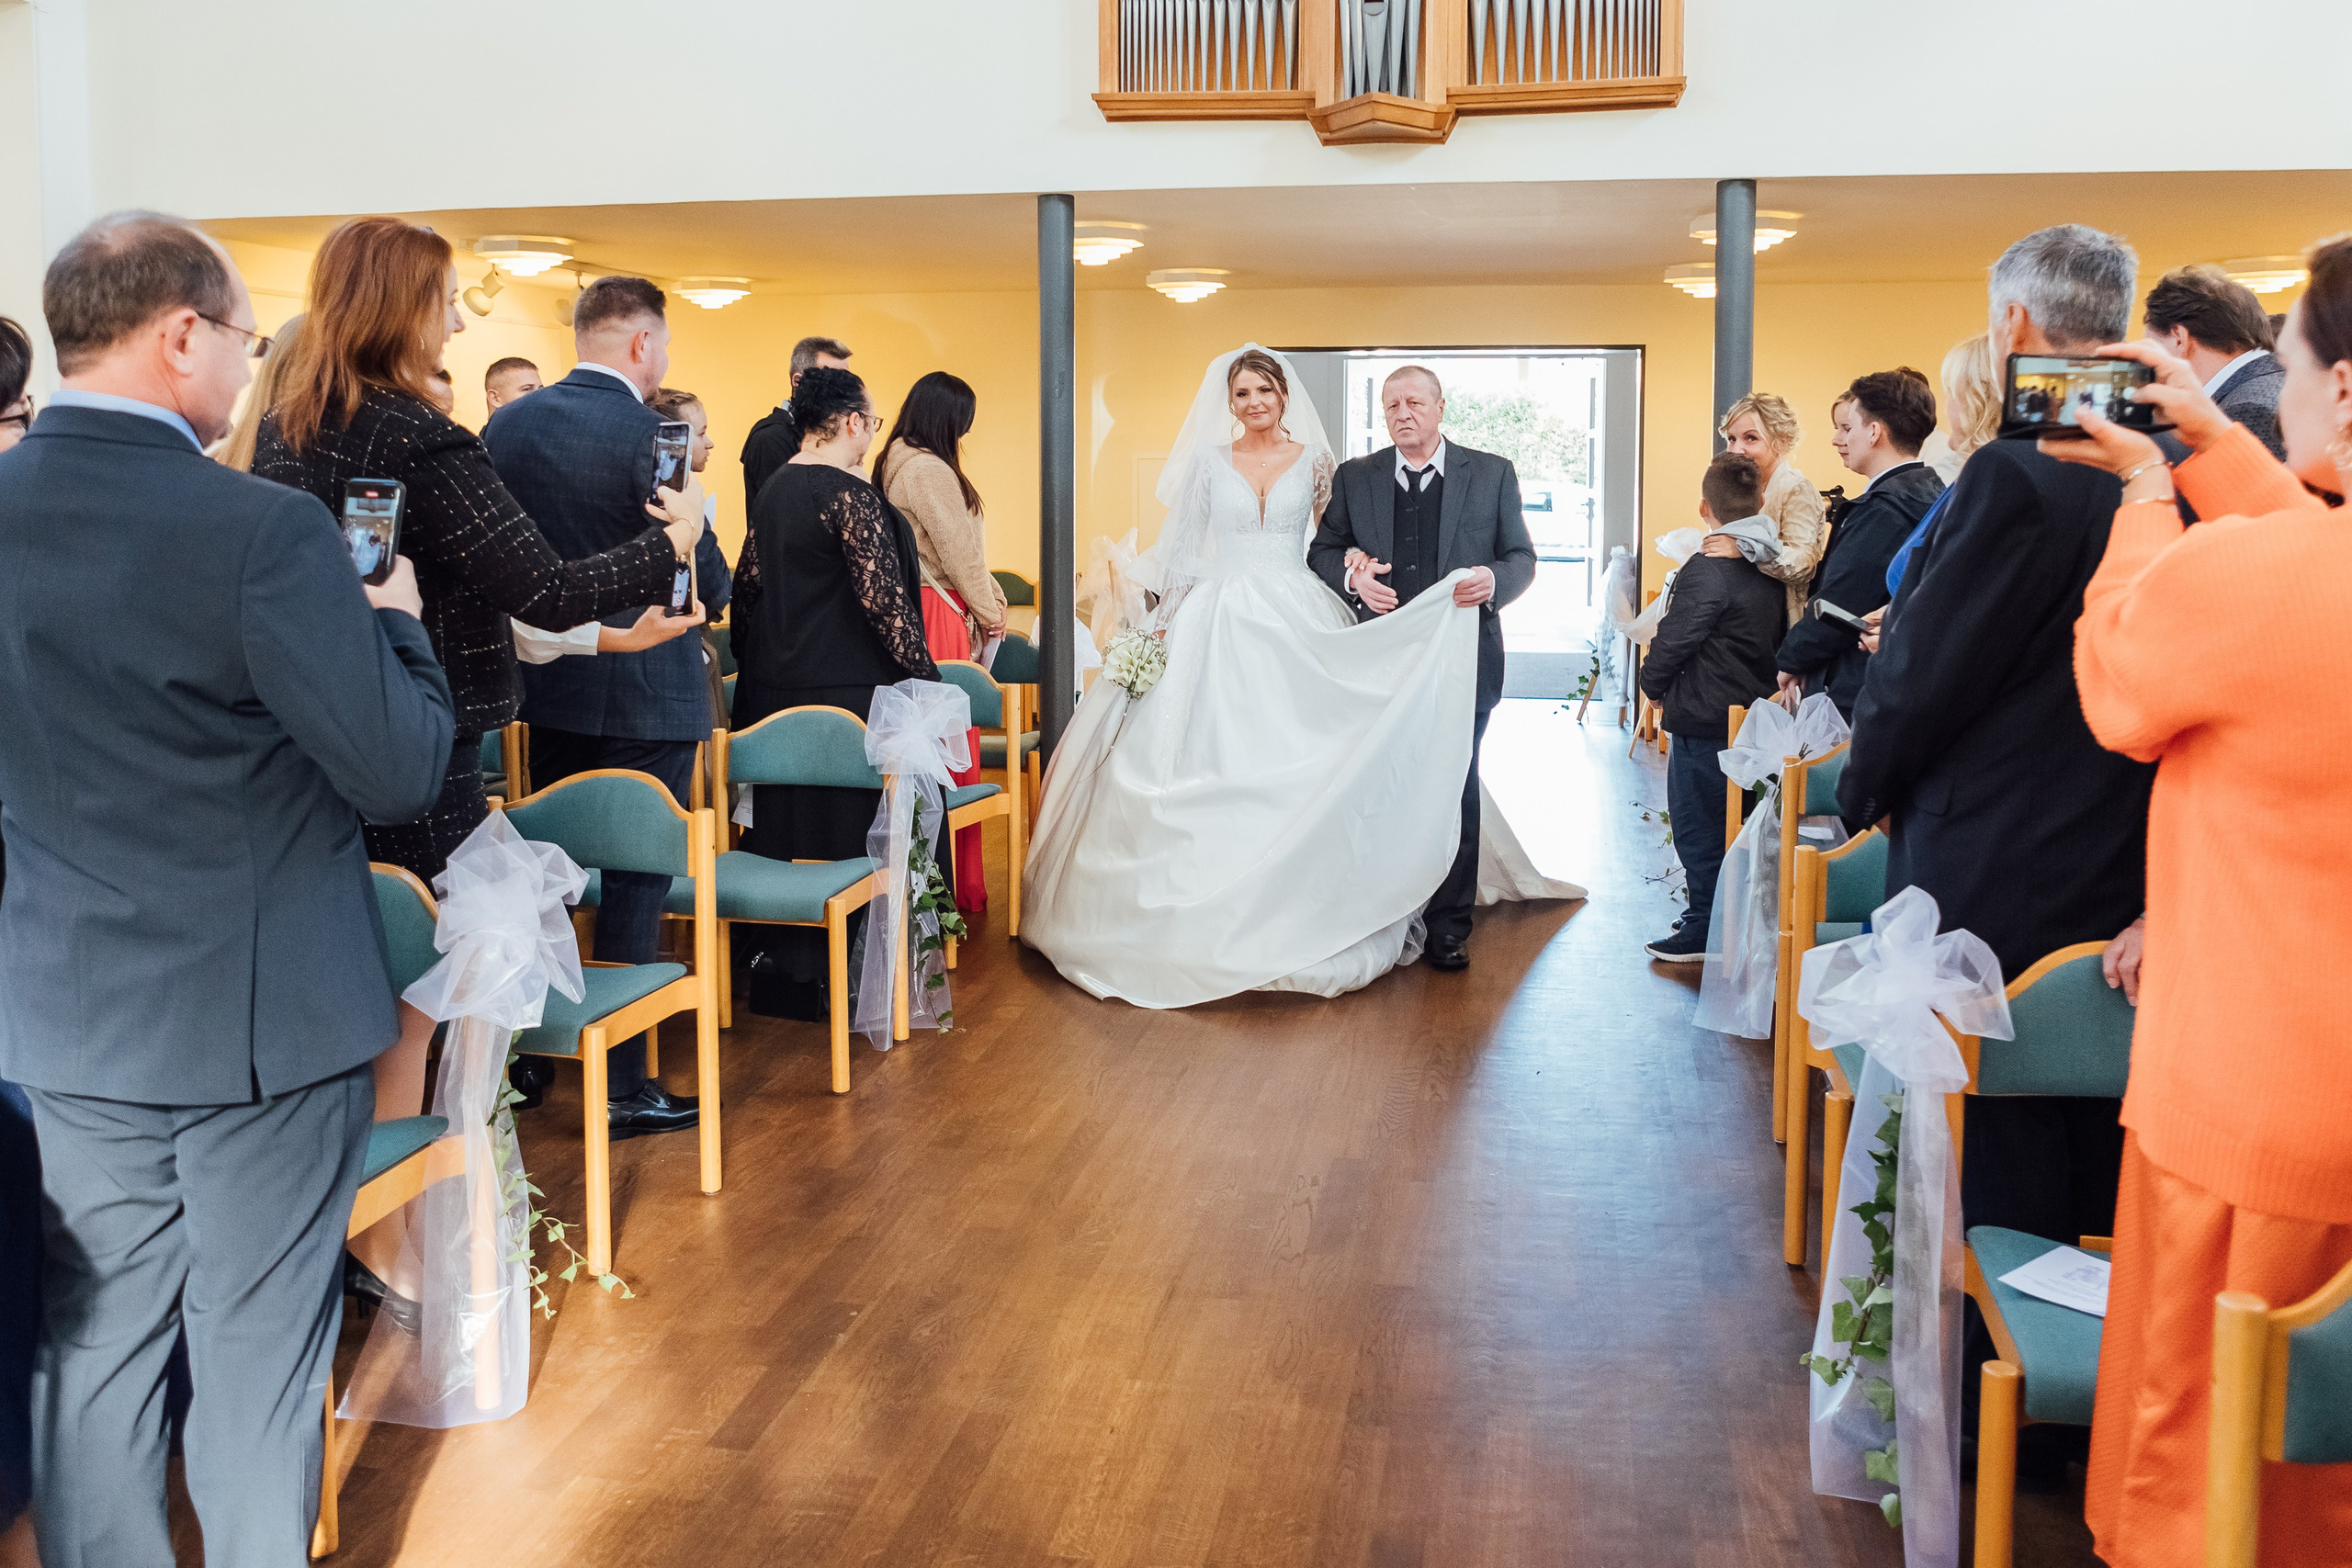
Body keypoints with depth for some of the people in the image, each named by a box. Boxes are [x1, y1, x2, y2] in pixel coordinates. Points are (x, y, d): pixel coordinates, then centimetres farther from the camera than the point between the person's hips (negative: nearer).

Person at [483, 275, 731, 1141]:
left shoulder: (507, 423, 2)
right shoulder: (652, 434, -17)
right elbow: (706, 581, -15)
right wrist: (709, 587, 7)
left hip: (546, 685, 6)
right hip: (645, 693, -6)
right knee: (635, 883, 2)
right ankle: (622, 1086, 8)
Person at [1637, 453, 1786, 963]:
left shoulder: (1705, 572, -21)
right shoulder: (1769, 568, 4)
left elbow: (1670, 643, -17)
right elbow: (1776, 640, 12)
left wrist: (1655, 686, 1)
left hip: (1704, 723, -8)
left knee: (1698, 828, 3)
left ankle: (1703, 931, 12)